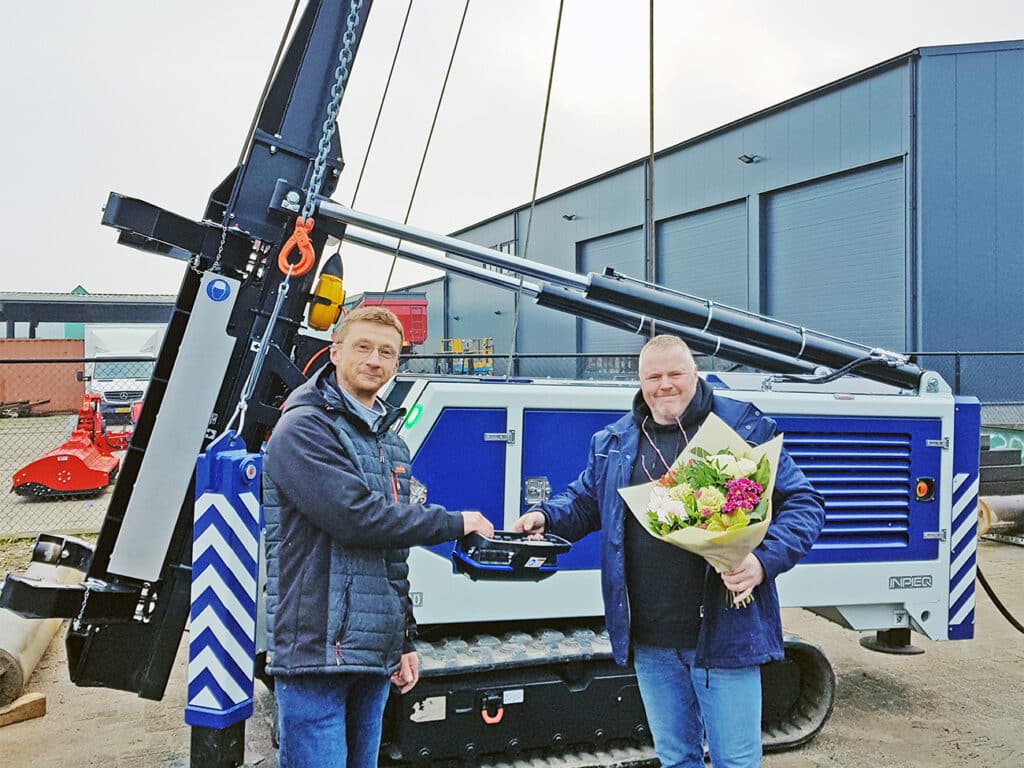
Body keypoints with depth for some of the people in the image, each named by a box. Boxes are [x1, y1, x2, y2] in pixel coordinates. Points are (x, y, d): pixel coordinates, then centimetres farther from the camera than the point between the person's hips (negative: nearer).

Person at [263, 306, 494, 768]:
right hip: (317, 653, -8)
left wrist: (405, 640, 18)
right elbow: (357, 517, -22)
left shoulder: (390, 443, 16)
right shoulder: (303, 428, -10)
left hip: (375, 656, 8)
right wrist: (454, 523, -11)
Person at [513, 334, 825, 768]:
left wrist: (765, 561, -20)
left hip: (724, 633, -4)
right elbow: (584, 500, 22)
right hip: (650, 641, 4)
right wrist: (545, 516, 1)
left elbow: (802, 505, -4)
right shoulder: (613, 442, 9)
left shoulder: (745, 429, -3)